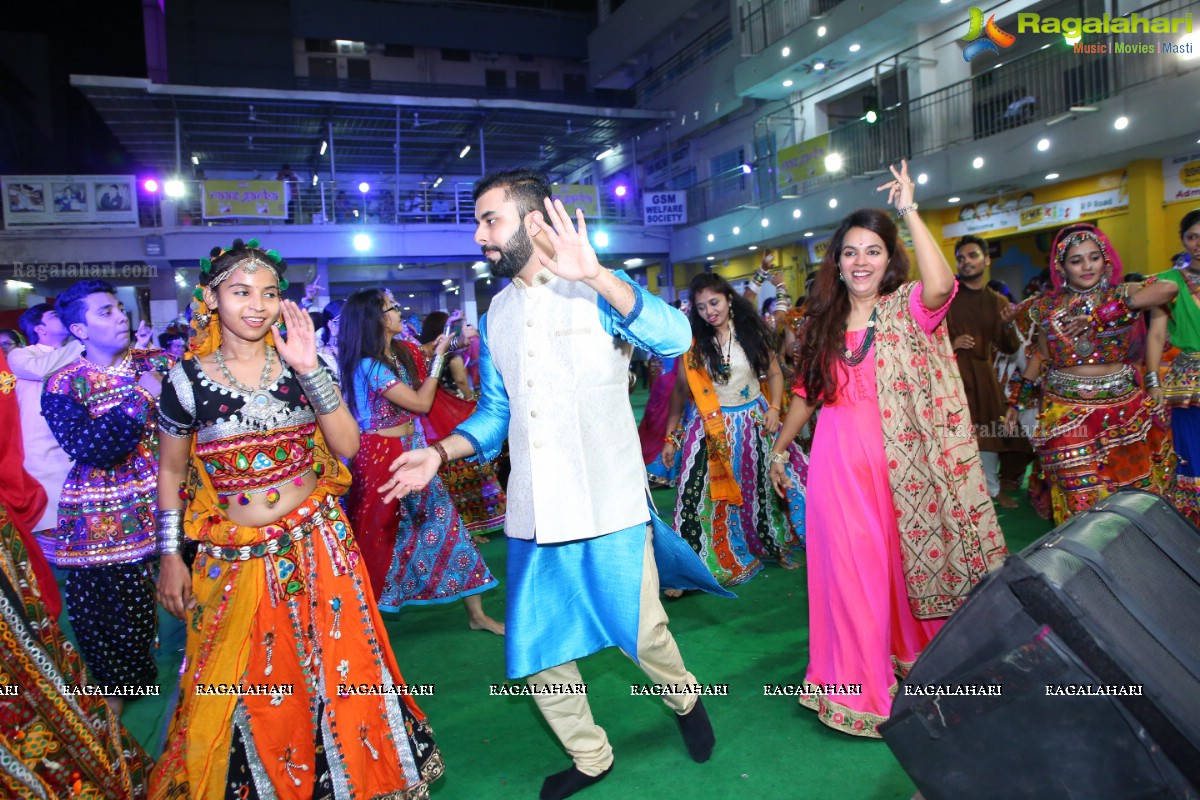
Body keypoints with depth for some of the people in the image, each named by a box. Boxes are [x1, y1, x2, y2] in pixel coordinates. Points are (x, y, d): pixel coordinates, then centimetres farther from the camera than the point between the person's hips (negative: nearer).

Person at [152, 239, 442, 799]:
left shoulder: (300, 363, -1)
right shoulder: (187, 379, -4)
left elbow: (347, 446, -9)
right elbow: (171, 472, 6)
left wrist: (309, 372, -18)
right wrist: (170, 557, 5)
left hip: (317, 546, 1)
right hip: (235, 559, -1)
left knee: (339, 670, 10)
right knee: (248, 692, 8)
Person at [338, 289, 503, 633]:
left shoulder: (401, 353, 6)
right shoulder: (369, 364, -20)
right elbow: (421, 403, -20)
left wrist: (433, 352, 7)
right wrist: (438, 358, -11)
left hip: (409, 451, 8)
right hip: (382, 457, -8)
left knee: (443, 517, 5)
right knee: (380, 534, 5)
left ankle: (476, 613, 12)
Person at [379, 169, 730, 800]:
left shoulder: (600, 292, -6)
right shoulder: (497, 313, 11)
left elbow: (673, 336, -26)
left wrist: (593, 275, -40)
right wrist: (441, 453, 0)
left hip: (608, 505, -5)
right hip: (533, 512, 6)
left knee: (642, 635, 6)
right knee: (537, 653, 12)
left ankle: (684, 700, 42)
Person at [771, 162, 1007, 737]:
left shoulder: (908, 309, -2)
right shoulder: (822, 322, 9)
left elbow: (941, 284, -25)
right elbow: (805, 392, 15)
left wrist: (909, 211, -19)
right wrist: (778, 449, 15)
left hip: (898, 458, -2)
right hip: (838, 462, 3)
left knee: (903, 561, 8)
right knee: (852, 569, 5)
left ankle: (908, 658, 33)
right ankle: (861, 688, 20)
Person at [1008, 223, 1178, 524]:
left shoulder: (1121, 294, -1)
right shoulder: (1049, 306, 6)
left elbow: (1170, 288, -21)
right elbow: (1041, 355, 15)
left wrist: (1101, 315, -23)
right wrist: (1018, 400, 15)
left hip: (1122, 409, 0)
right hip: (1066, 412, 1)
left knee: (1130, 485, 5)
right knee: (1080, 496, 0)